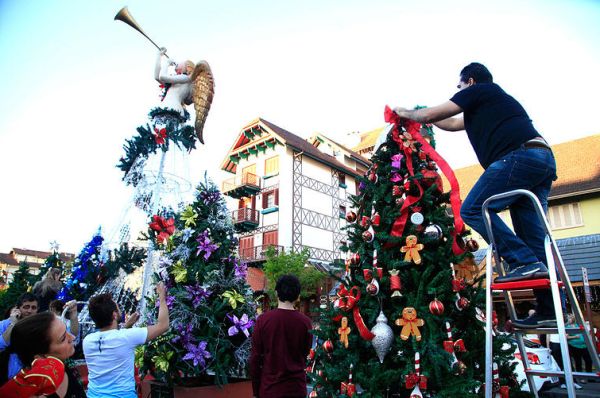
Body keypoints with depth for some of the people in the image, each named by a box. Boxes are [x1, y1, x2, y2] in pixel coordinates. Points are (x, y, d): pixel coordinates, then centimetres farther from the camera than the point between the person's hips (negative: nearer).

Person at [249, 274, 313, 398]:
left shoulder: (263, 320, -11)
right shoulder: (305, 321, -9)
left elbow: (255, 357, -6)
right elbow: (305, 353, 5)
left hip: (269, 388, -1)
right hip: (297, 387, 1)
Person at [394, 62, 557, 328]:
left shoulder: (477, 90, 9)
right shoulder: (496, 98, 36)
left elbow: (432, 115, 8)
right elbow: (451, 124, 45)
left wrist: (406, 113, 26)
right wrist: (420, 117, 51)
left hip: (520, 155, -9)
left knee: (473, 209, -10)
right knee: (533, 236, 4)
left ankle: (524, 262, -18)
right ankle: (550, 311, 3)